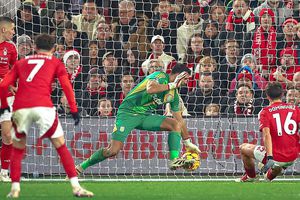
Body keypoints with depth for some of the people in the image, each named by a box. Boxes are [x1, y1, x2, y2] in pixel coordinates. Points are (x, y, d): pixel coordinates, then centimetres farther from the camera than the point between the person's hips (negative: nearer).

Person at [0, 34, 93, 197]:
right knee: (61, 146, 8)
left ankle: (15, 189, 7)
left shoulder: (20, 63, 27)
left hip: (20, 109, 2)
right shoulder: (55, 63, 21)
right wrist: (74, 110, 7)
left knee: (17, 150, 19)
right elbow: (66, 86, 7)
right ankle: (76, 187, 0)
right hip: (43, 107, -2)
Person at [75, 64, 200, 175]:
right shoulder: (160, 76, -11)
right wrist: (172, 85, -25)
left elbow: (179, 119, 19)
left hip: (145, 116, 7)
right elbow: (150, 89, -34)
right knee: (113, 150, -18)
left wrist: (188, 142, 20)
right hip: (128, 112, -7)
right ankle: (81, 167, -1)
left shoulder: (174, 95, 10)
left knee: (175, 124, -11)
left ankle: (174, 161, -21)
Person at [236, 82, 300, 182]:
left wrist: (269, 158, -25)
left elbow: (267, 134, -17)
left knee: (244, 148, 22)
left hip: (275, 158, -4)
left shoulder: (265, 112, -4)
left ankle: (251, 177, 34)